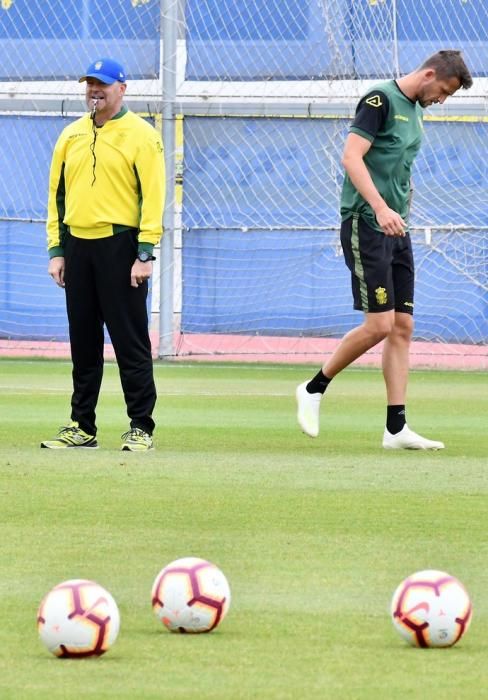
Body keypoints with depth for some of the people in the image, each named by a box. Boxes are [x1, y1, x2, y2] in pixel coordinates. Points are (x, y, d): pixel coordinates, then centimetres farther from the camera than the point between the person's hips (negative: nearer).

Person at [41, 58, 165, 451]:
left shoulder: (141, 135, -3)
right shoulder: (72, 135, 14)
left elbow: (152, 196, -8)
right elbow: (57, 194, 17)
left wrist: (145, 254, -14)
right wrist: (56, 250, 9)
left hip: (120, 246, -6)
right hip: (78, 246, 6)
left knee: (131, 342, -5)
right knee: (83, 344, 9)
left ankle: (141, 428, -1)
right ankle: (82, 428, 14)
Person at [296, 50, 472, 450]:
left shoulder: (414, 110, 18)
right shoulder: (381, 100, -10)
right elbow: (352, 156, -18)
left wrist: (402, 209, 18)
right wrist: (380, 208, -28)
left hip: (397, 230, 9)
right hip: (366, 225, -9)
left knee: (402, 328, 4)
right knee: (379, 324, -13)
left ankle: (396, 428, 4)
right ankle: (314, 390, 5)